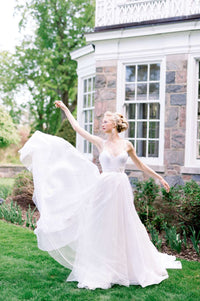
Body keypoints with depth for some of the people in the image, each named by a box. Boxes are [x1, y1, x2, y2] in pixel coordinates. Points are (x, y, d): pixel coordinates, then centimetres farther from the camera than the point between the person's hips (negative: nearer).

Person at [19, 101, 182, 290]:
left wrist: (159, 178, 17)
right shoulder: (100, 143, 5)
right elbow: (77, 128, 7)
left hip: (122, 189, 0)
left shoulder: (126, 145, 4)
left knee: (125, 229, 6)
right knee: (102, 229, 3)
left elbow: (140, 165, 15)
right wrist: (65, 109, 12)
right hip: (104, 188, 0)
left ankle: (134, 268, 21)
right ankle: (101, 272, 12)